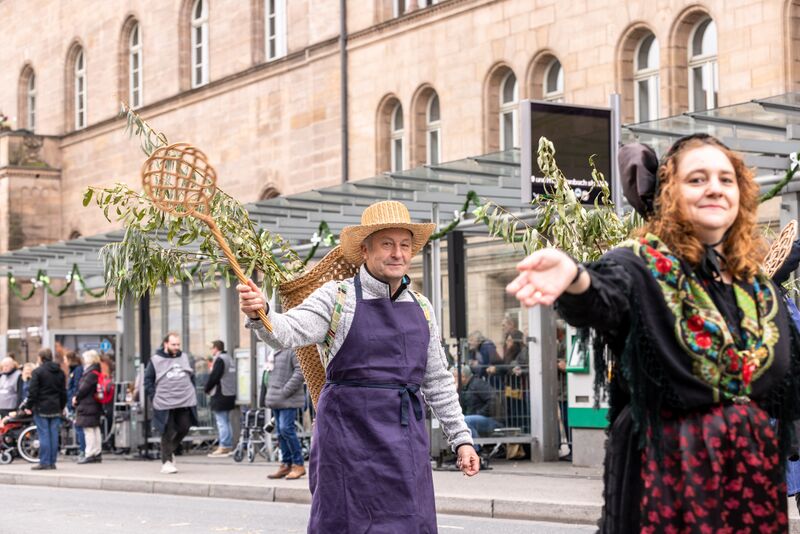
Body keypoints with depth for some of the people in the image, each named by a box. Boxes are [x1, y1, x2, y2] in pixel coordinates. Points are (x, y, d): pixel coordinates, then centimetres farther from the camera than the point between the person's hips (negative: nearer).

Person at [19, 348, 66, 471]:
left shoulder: (38, 371, -9)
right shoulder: (60, 372, 10)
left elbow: (33, 391, -11)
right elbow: (63, 391, 15)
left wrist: (28, 406, -3)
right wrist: (62, 407, 21)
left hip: (41, 408, -5)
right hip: (55, 408, 5)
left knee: (43, 435, -4)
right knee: (53, 435, 6)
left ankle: (44, 462, -4)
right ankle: (52, 462, 8)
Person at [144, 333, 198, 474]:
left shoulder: (184, 358, 13)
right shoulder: (156, 360, 0)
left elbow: (192, 376, 20)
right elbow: (148, 380, 2)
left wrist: (192, 393, 12)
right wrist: (154, 396, -7)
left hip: (185, 402, 4)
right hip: (165, 404, -4)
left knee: (183, 428, 2)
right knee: (168, 433, -4)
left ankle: (169, 450, 26)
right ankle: (166, 461, 2)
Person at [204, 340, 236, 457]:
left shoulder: (219, 360, -14)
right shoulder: (229, 359, 15)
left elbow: (214, 377, -19)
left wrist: (207, 389, -4)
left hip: (221, 395, -9)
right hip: (230, 394, 10)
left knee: (221, 422, -8)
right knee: (226, 421, 14)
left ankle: (223, 447, -9)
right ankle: (229, 446, 17)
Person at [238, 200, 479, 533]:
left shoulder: (421, 308, 13)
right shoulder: (336, 298, -1)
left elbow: (437, 383, 18)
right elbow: (289, 332, -17)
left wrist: (460, 438, 14)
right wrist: (260, 313, -37)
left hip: (406, 439, 4)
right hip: (350, 434, -4)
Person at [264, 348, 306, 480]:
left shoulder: (293, 350, -11)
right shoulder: (276, 351, 17)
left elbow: (300, 371, -19)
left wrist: (285, 391, -19)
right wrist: (270, 393, 13)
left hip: (289, 400, -9)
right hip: (277, 400, 9)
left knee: (286, 428, -14)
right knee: (280, 431, 10)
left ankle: (298, 464, -5)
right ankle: (286, 464, 16)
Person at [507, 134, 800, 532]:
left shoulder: (758, 287, 11)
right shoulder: (641, 267, -6)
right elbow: (603, 299, -31)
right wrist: (574, 279, -53)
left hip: (755, 472, 5)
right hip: (669, 469, -5)